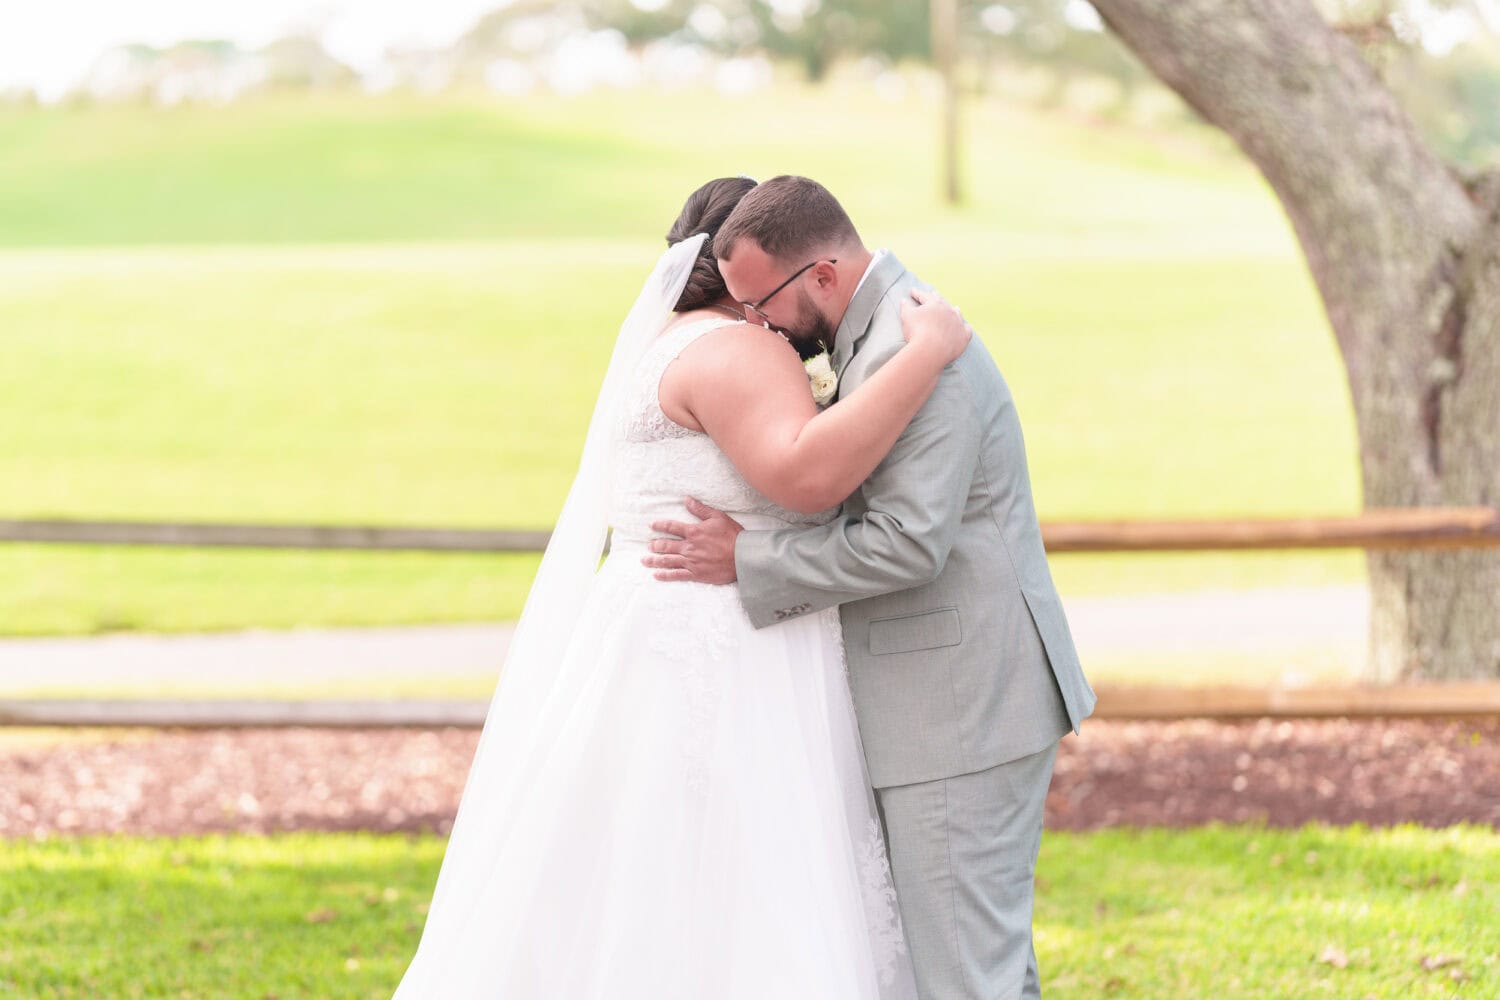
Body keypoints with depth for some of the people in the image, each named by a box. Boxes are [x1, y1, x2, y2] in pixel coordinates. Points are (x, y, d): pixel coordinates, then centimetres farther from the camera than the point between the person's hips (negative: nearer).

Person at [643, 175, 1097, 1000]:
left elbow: (907, 542, -26)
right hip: (964, 699, 11)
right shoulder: (879, 331, 13)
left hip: (962, 710, -11)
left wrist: (746, 559, -18)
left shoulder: (915, 352, -21)